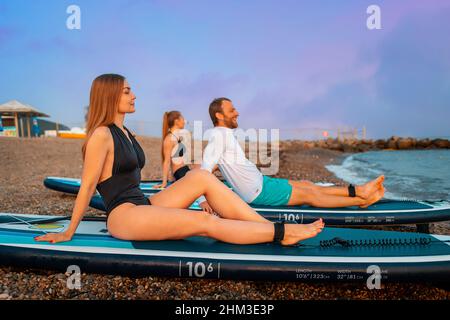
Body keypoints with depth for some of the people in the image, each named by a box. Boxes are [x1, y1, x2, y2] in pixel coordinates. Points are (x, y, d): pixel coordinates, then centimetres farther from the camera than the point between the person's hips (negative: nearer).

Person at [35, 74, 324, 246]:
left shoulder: (125, 133, 16)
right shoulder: (101, 134, -11)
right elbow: (87, 187, -11)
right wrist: (69, 233, -6)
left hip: (143, 206, 8)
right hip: (124, 216, -8)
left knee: (201, 176, -10)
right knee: (205, 222, -23)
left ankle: (269, 226, -16)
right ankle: (280, 234, -19)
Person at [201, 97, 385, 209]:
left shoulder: (225, 134, 12)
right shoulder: (219, 135, -19)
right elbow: (206, 168, -27)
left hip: (259, 181, 9)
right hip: (258, 192, -9)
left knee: (306, 185, 10)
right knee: (308, 194, -1)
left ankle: (358, 191, 16)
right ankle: (361, 200, 11)